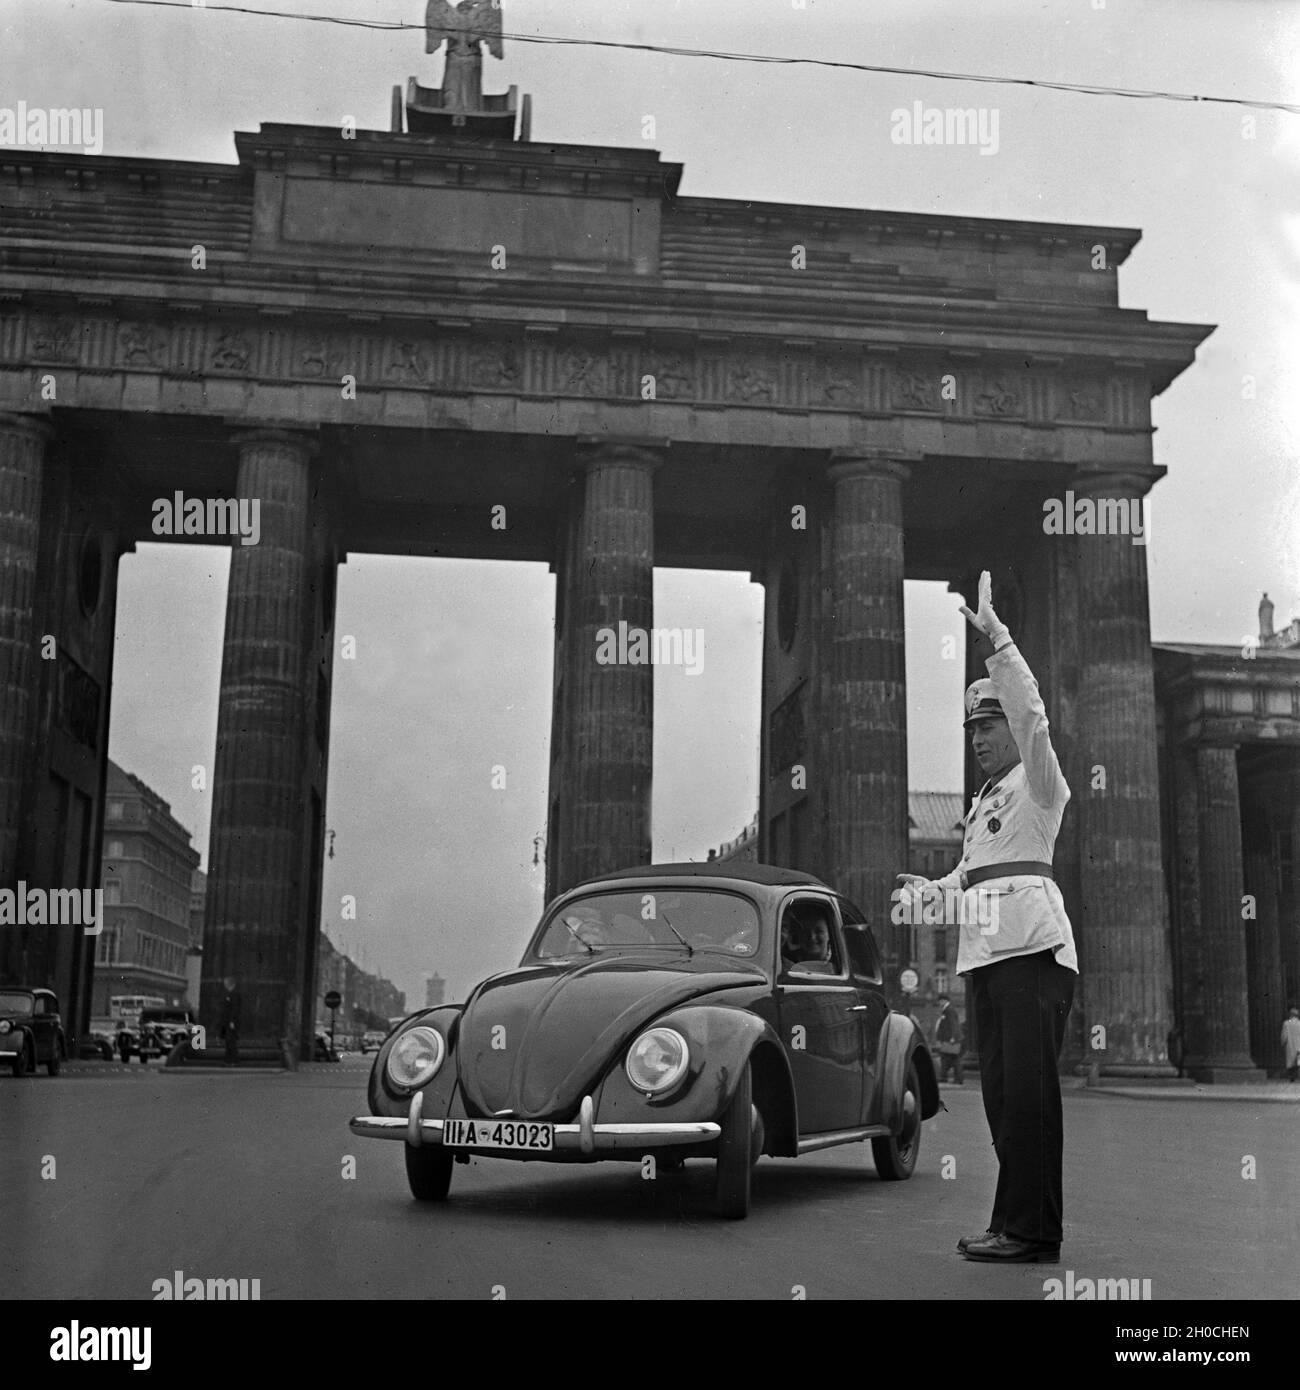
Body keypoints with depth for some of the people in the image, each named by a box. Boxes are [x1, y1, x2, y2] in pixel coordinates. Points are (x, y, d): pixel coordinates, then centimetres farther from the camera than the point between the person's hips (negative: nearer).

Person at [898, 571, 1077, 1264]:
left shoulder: (1039, 782, 3)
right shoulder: (983, 801, 27)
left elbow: (1031, 716, -15)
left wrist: (996, 640, -21)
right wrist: (930, 889, 14)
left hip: (1034, 944, -9)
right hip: (986, 948, 9)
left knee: (1028, 1089, -12)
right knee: (1001, 1090, 9)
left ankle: (1030, 1231, -10)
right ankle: (1013, 1225, 14)